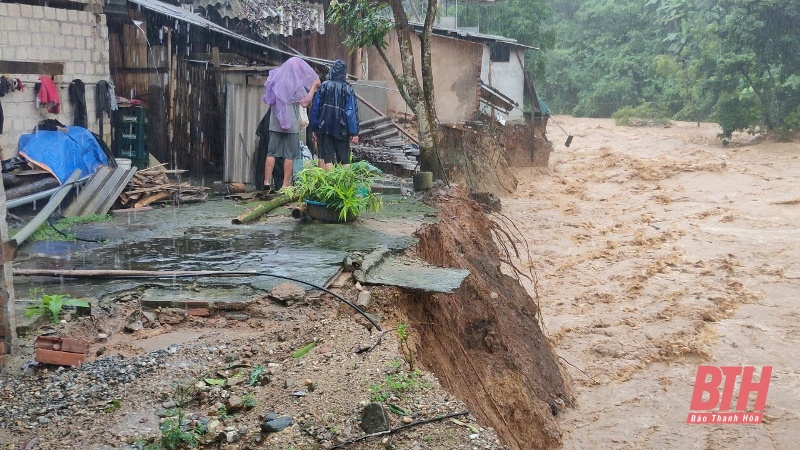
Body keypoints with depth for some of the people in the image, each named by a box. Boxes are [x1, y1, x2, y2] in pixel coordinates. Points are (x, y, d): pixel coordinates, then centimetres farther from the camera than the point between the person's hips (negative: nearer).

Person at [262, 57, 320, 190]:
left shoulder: (275, 80, 9)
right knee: (289, 155, 1)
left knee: (271, 153, 7)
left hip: (275, 123, 5)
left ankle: (267, 181, 4)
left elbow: (268, 99, 20)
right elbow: (304, 103, -11)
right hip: (291, 124, -4)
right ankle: (286, 184, 2)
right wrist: (314, 87, -3)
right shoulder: (297, 84, -7)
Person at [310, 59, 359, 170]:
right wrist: (354, 133, -4)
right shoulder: (348, 89, -4)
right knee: (344, 159, 7)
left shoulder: (323, 86, -1)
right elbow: (352, 112, -7)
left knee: (326, 158, 3)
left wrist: (314, 129, 8)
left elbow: (315, 108, 1)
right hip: (341, 130, 0)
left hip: (325, 128, 0)